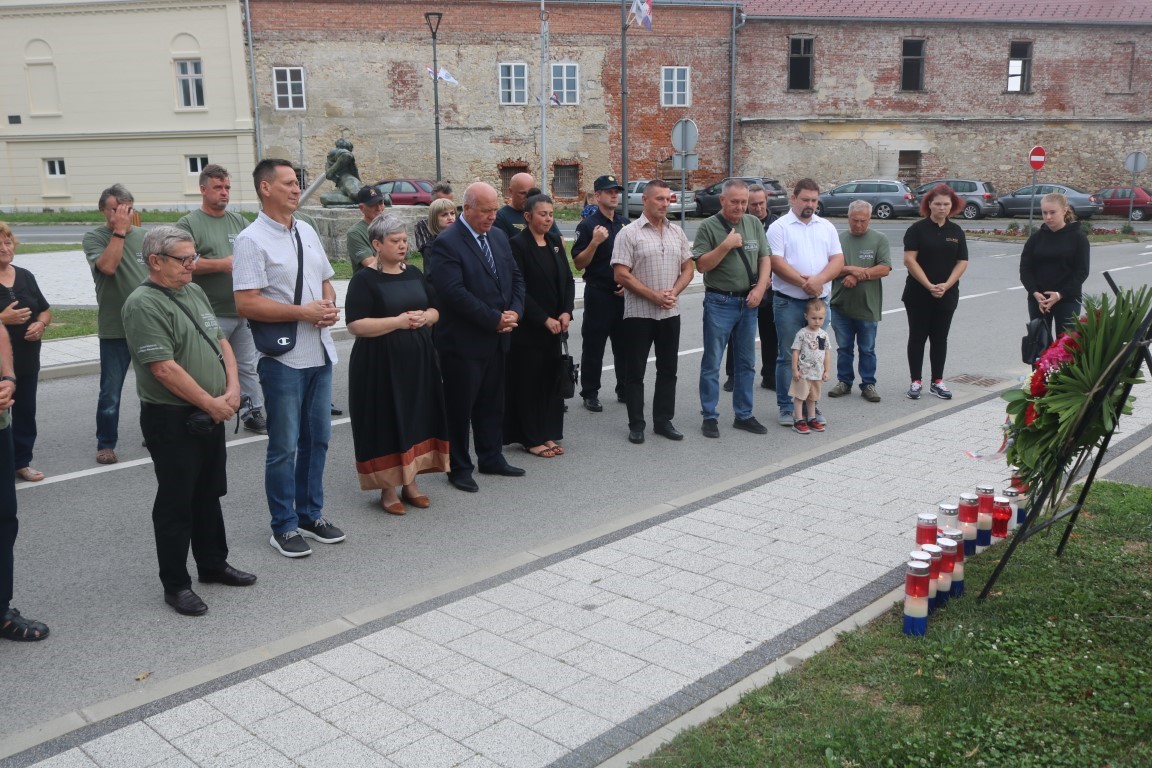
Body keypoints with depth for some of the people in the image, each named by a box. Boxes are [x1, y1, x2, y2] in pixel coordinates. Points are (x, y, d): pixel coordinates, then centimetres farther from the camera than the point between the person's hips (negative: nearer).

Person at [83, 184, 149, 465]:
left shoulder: (144, 236, 5)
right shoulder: (94, 238, -5)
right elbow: (108, 266, -24)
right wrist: (119, 230, -19)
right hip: (115, 329, -3)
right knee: (110, 391, 2)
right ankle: (106, 444, 15)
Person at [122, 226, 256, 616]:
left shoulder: (195, 292, 10)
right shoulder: (144, 304, -16)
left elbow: (221, 341, 13)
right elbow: (164, 368, -22)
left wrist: (232, 389, -2)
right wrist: (212, 404, -16)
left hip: (211, 415, 8)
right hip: (172, 419, -8)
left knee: (209, 495, 18)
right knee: (176, 503, 3)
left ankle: (213, 564, 33)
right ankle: (175, 584, 15)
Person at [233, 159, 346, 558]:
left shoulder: (307, 232, 11)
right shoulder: (252, 240, -11)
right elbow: (247, 304, -17)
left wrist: (329, 306, -3)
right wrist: (302, 312, -19)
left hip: (320, 353, 7)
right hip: (283, 358, -7)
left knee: (318, 438, 15)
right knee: (284, 446, 4)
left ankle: (311, 514, 31)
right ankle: (284, 527, 18)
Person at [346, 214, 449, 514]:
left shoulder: (414, 273, 10)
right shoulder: (364, 279, -9)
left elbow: (435, 309, 16)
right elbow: (355, 325, -16)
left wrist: (426, 317, -7)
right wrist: (398, 321, -21)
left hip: (418, 360, 6)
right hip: (380, 364, -6)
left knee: (417, 419, 9)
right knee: (386, 423, 1)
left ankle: (410, 482, 22)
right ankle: (388, 488, 13)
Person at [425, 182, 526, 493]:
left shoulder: (499, 237, 10)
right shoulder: (446, 243, -14)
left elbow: (515, 277, 14)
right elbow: (455, 292, -22)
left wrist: (515, 311, -5)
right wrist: (495, 319, -19)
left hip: (497, 339, 7)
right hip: (463, 342, -7)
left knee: (492, 403, 17)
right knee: (460, 407, 4)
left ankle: (491, 458, 30)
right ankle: (459, 468, 16)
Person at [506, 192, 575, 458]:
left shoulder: (555, 242, 10)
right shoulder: (518, 244, -10)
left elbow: (568, 279, 11)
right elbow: (519, 289, -14)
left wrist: (566, 312, -4)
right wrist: (544, 319, -15)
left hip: (555, 324, 6)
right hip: (529, 327, -6)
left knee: (551, 379, 10)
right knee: (529, 381, 2)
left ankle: (547, 434, 20)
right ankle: (531, 439, 12)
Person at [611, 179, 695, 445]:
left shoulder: (677, 232, 9)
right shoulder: (629, 233, -6)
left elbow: (687, 269, 10)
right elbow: (621, 275, -12)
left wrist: (674, 292, -9)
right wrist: (654, 296, -15)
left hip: (670, 313, 5)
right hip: (638, 313, -4)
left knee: (668, 370, 11)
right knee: (635, 371, 3)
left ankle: (663, 420, 22)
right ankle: (636, 425, 14)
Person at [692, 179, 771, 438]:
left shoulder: (754, 223, 8)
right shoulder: (709, 226, -6)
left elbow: (765, 259, 8)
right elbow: (701, 265, -10)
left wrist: (760, 289, -5)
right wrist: (726, 246, -19)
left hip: (748, 302, 5)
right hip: (719, 302, -5)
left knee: (747, 363, 11)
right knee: (712, 363, 1)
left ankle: (743, 415, 22)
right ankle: (709, 417, 11)